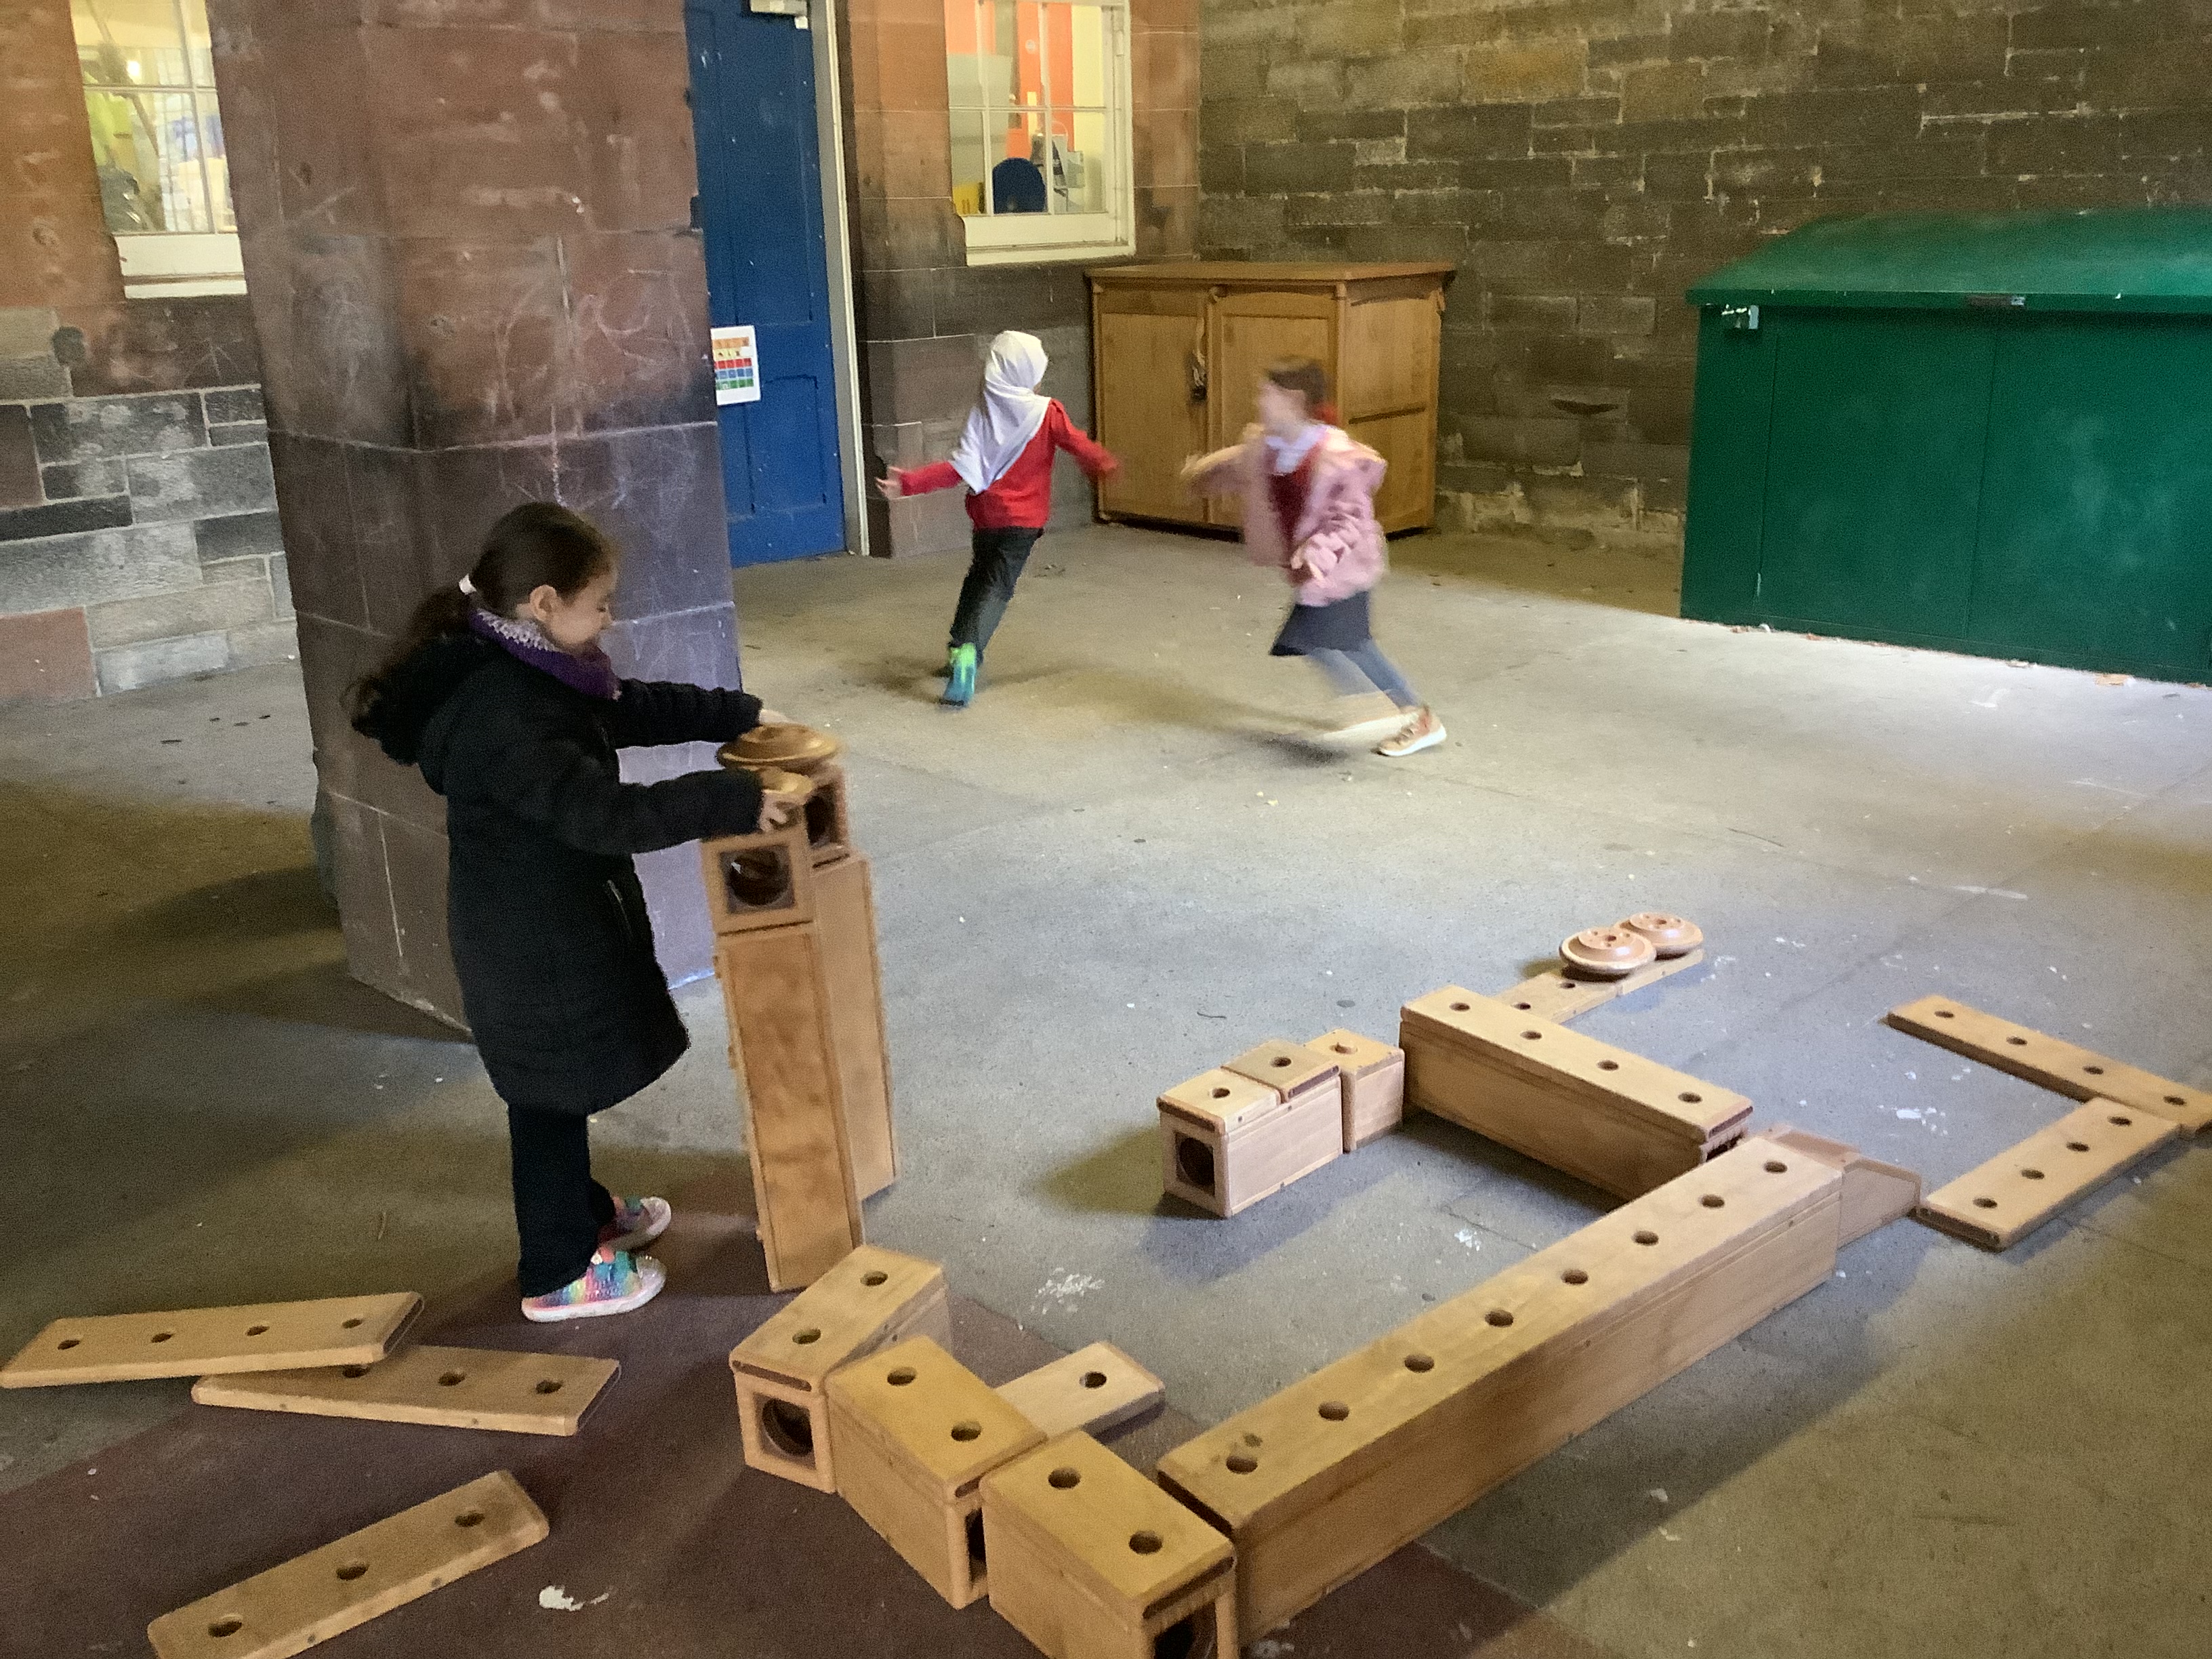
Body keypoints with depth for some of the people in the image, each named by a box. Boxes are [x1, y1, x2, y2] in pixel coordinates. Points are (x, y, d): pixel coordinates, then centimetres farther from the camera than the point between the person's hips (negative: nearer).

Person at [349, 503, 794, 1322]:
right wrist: (734, 799, -33)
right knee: (552, 1099, 6)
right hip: (532, 941, -10)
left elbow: (636, 708, 15)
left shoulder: (530, 676, 2)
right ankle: (558, 1275, 24)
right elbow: (607, 814, -36)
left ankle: (588, 1215, 45)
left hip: (551, 924, 10)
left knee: (566, 1091, 25)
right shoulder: (503, 714, -31)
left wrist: (738, 714, 12)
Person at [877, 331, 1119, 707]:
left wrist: (909, 483, -10)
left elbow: (961, 469, -14)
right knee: (997, 587, -6)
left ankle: (960, 651, 27)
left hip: (986, 513, 3)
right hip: (1024, 519, -3)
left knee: (980, 577, 23)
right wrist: (1107, 466, 20)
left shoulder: (983, 411, -6)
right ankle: (967, 653, -27)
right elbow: (1079, 446, -1)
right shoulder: (1047, 413, -11)